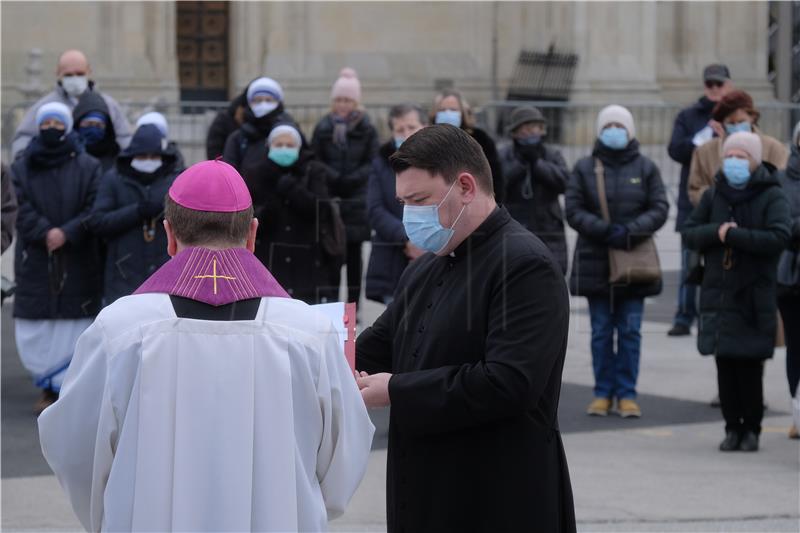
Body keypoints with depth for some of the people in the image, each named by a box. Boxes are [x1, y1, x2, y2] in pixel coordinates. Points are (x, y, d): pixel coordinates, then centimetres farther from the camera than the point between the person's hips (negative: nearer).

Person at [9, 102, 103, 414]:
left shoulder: (87, 167, 3)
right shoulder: (22, 168, 8)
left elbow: (94, 210, -4)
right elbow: (23, 211, -2)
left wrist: (67, 233, -18)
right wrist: (46, 233, -18)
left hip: (77, 260, -1)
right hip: (35, 260, 2)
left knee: (73, 326, -5)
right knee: (32, 329, 0)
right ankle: (49, 387, 17)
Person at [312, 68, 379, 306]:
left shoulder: (366, 130, 3)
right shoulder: (323, 128, 6)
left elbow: (372, 164, -1)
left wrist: (350, 179, -14)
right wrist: (332, 178, -11)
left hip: (357, 199, 0)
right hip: (328, 198, 1)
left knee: (353, 253, 5)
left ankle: (353, 304, 10)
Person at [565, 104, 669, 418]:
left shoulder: (645, 168, 5)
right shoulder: (584, 168, 4)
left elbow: (659, 209, 0)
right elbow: (574, 210, -2)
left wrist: (630, 232, -16)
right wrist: (605, 230, -17)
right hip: (595, 261, 0)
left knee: (630, 330, 2)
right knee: (601, 331, 5)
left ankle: (627, 394, 7)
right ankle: (603, 393, 12)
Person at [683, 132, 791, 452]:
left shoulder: (772, 197, -2)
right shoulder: (713, 196, 12)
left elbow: (779, 237, -15)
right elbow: (689, 233, 10)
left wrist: (732, 235, -16)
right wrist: (716, 231, -10)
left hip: (755, 296, -3)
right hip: (718, 292, 4)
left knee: (750, 366, -3)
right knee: (725, 365, 2)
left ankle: (751, 428, 9)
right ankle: (733, 427, 11)